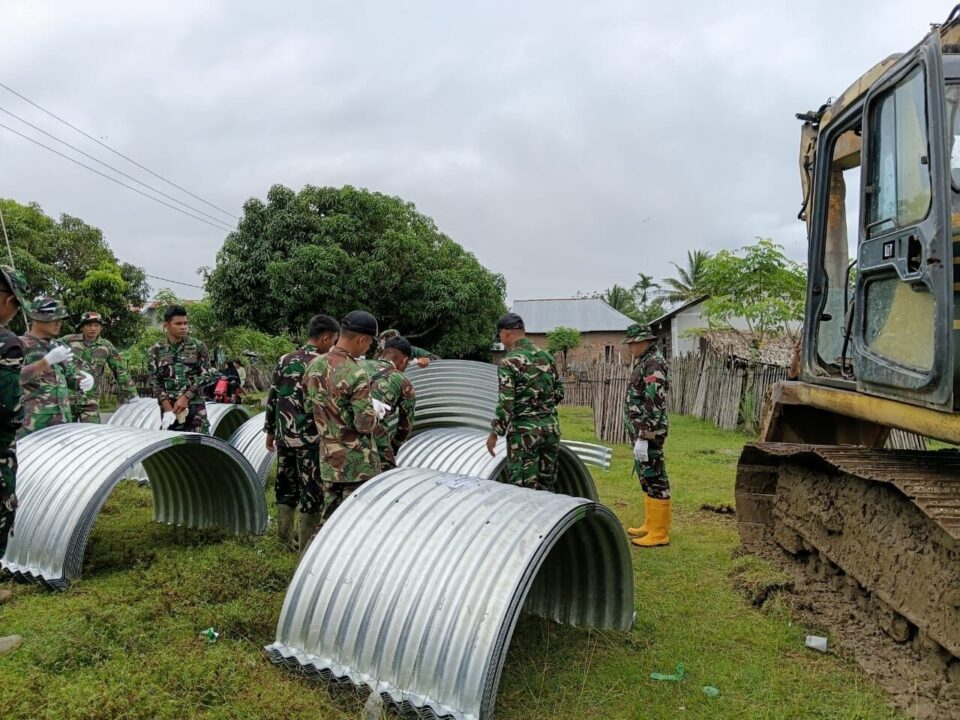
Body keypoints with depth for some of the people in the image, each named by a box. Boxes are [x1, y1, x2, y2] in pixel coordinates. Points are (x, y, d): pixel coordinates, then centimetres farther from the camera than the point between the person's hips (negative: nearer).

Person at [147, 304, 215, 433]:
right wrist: (167, 407, -10)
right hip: (168, 407, 1)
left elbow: (207, 374, 1)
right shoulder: (156, 350, 6)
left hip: (195, 406, -1)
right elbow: (154, 381, 3)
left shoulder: (198, 346, 4)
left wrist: (186, 397, -10)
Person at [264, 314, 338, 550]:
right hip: (310, 439, -6)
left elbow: (272, 398, 10)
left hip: (284, 435, 6)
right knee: (312, 491, 5)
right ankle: (306, 545, 12)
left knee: (285, 486, 18)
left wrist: (270, 431, 19)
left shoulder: (285, 360, 5)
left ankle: (285, 539, 27)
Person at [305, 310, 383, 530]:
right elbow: (365, 424, -22)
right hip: (357, 462, -7)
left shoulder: (315, 366, 2)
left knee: (330, 517, 18)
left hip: (328, 458, 7)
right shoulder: (357, 375, -22)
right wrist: (376, 411, 1)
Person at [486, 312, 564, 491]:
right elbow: (559, 392, 15)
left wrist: (494, 433, -7)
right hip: (551, 427, 6)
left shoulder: (509, 362, -12)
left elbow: (505, 403, -16)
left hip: (524, 431, -6)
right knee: (547, 487, 14)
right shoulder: (546, 356, 8)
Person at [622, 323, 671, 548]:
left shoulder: (654, 364, -16)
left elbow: (654, 404, -23)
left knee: (655, 481, -5)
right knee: (647, 479, 16)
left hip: (648, 433, -10)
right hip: (641, 431, 10)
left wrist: (643, 438, -24)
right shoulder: (645, 362, 15)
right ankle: (651, 525, 26)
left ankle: (659, 533, 1)